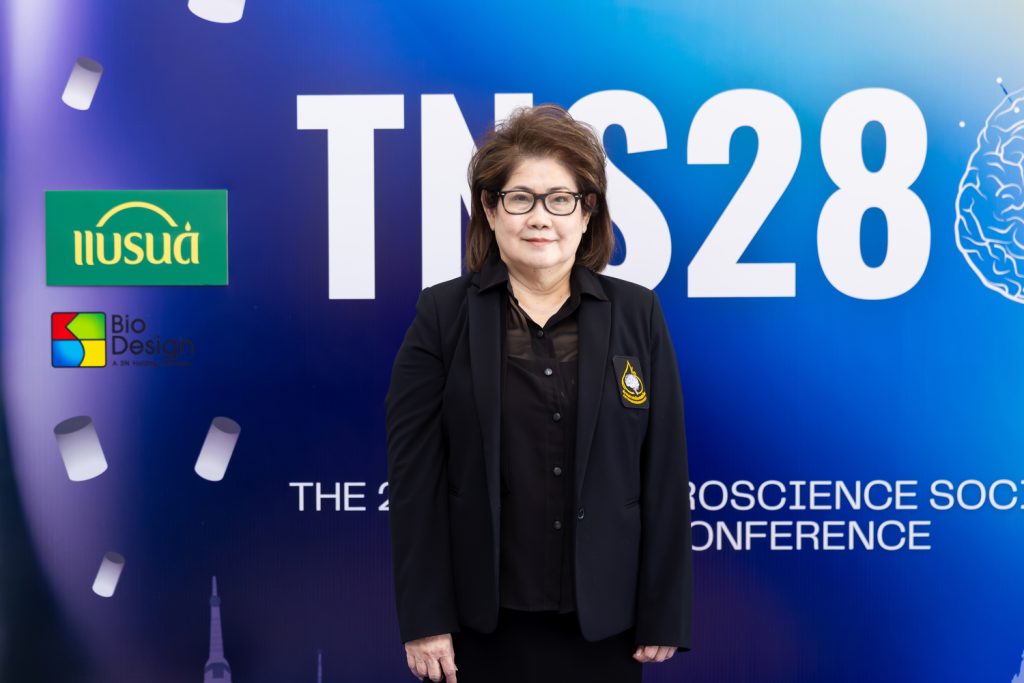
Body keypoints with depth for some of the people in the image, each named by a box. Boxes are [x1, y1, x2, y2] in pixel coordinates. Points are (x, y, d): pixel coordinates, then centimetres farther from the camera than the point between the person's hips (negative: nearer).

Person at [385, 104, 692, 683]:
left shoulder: (638, 314, 2)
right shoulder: (443, 315, -1)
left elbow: (665, 473, 2)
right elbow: (415, 473, -4)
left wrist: (663, 615, 0)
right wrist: (424, 617, -7)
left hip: (603, 618, 1)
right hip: (478, 619, -1)